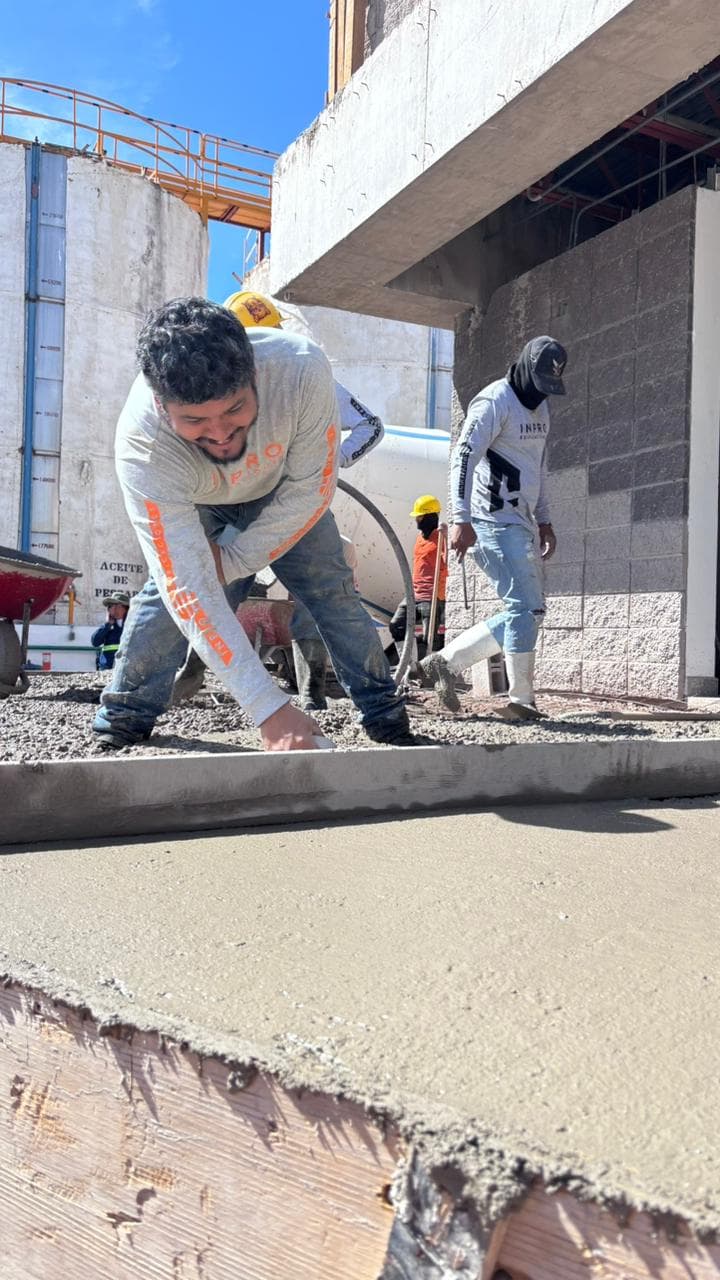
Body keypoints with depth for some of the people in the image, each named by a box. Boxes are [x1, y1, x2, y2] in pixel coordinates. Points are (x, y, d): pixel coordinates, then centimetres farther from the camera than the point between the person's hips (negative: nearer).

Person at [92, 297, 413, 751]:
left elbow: (311, 490, -25)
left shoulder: (301, 368, -42)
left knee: (331, 586, -7)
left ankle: (387, 715, 8)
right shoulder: (141, 443, -42)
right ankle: (123, 720, 1)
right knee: (169, 592, -19)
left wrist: (231, 561, -22)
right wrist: (269, 708, -48)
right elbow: (190, 590, -44)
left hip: (284, 491, 1)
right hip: (189, 505, -1)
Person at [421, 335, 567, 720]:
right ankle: (522, 699, 0)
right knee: (527, 608, -11)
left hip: (522, 523, 9)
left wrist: (543, 521, 23)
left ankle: (447, 661, 10)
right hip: (494, 522, -9)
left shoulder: (540, 407, 19)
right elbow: (463, 458, -18)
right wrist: (461, 520, -26)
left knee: (528, 611, 7)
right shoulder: (494, 402, -10)